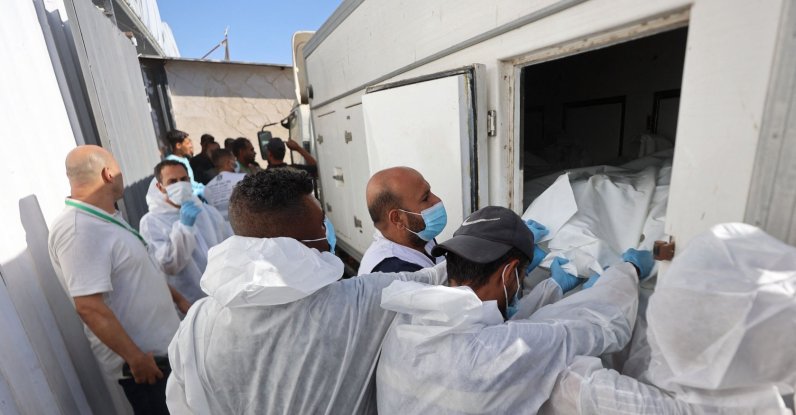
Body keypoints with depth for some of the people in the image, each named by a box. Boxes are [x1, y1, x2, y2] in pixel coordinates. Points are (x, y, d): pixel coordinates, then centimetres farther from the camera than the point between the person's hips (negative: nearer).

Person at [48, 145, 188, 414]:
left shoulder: (108, 218, 6)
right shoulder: (77, 230, -25)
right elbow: (88, 307, -28)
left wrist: (179, 300, 16)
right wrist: (136, 358, -22)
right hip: (145, 361, -9)